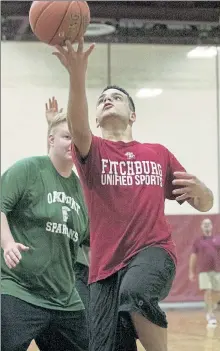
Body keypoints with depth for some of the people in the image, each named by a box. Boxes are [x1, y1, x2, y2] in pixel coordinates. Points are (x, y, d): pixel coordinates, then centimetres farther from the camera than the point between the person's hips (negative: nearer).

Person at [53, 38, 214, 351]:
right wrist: (78, 75, -34)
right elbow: (78, 126, -15)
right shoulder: (91, 151, 11)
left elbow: (205, 204, 20)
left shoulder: (158, 154, 16)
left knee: (136, 292, -35)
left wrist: (198, 190, -7)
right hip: (107, 264, 1)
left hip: (154, 251, -1)